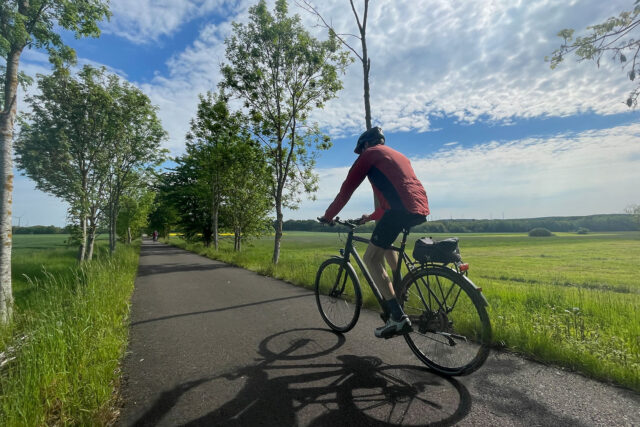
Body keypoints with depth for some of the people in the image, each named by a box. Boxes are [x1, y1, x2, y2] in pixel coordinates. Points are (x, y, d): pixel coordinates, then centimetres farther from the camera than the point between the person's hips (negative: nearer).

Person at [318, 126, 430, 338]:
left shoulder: (370, 154, 10)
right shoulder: (398, 155, 33)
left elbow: (347, 188, 7)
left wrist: (328, 216, 17)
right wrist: (371, 217, 43)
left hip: (402, 209, -9)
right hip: (421, 209, 9)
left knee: (371, 258, 0)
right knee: (386, 242, 33)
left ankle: (398, 317, -5)